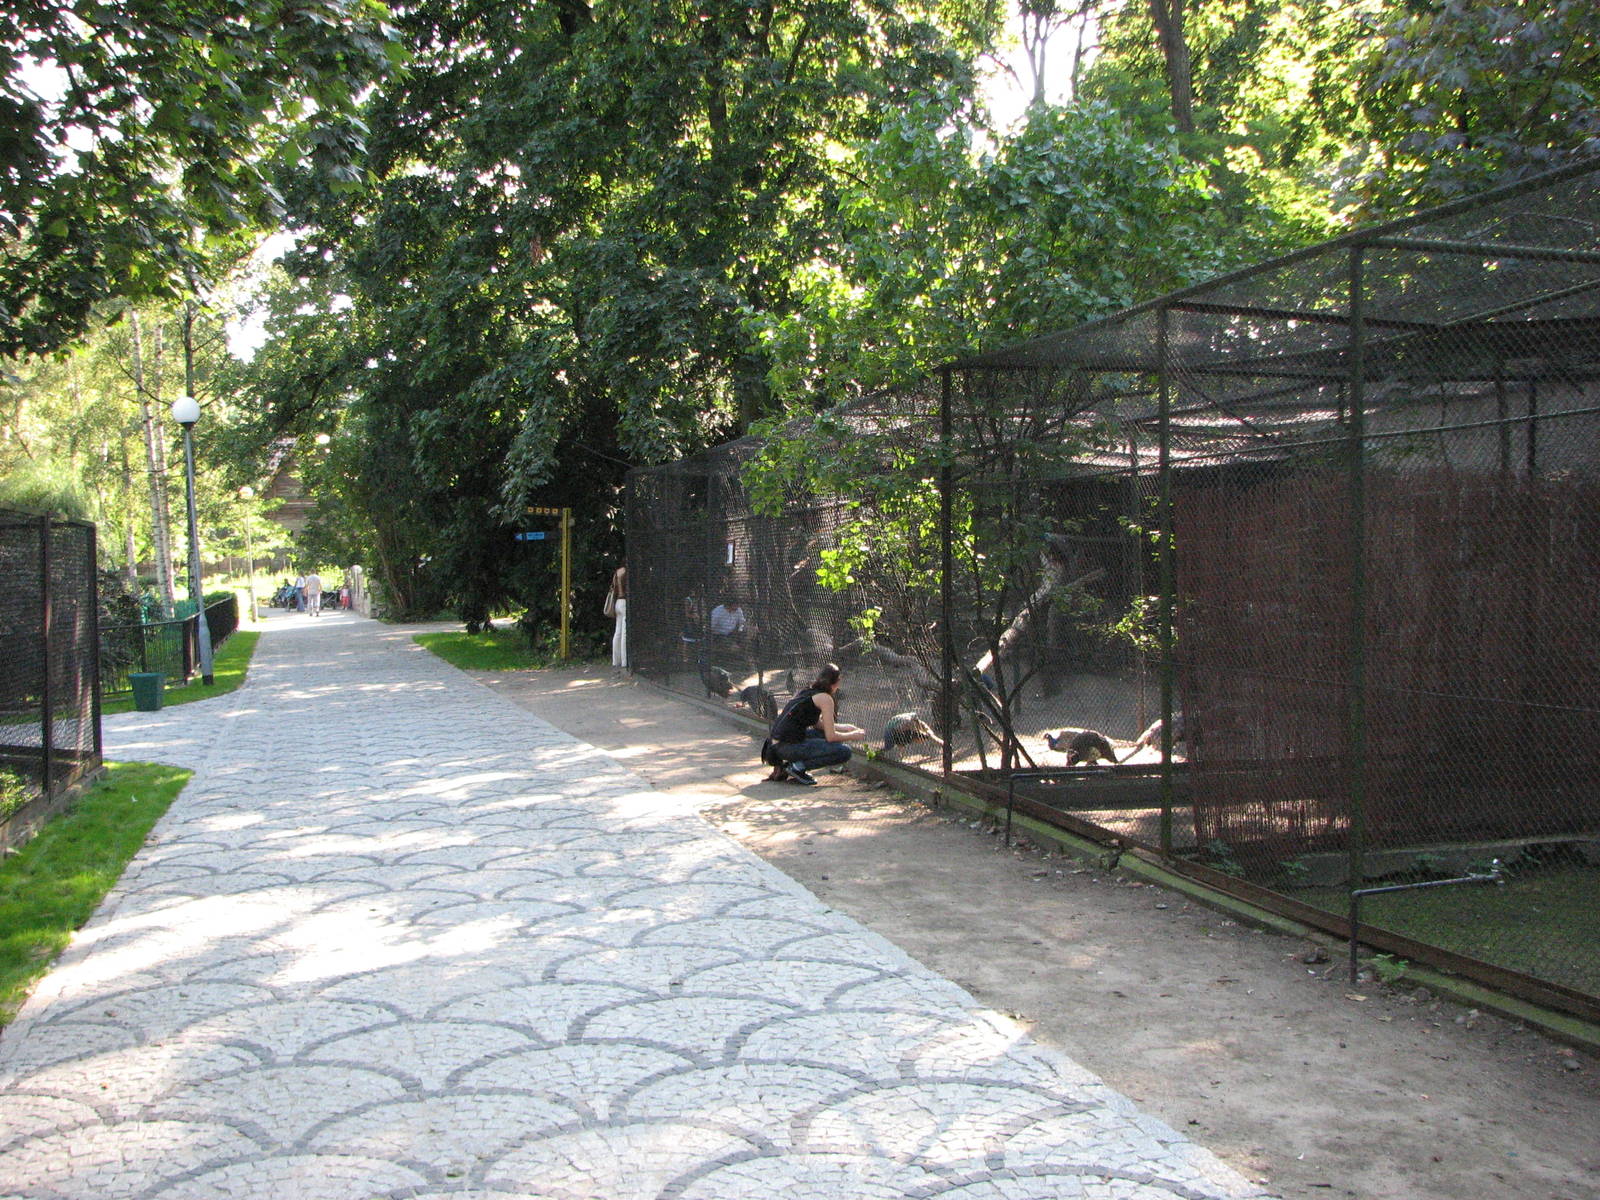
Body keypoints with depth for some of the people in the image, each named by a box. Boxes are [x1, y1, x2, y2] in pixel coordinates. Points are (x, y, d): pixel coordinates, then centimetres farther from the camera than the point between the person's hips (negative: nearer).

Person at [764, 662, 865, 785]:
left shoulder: (805, 691, 18)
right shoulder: (825, 698, -6)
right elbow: (831, 737, -8)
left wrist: (846, 727, 29)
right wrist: (853, 736, 9)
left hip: (775, 744, 9)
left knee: (823, 732, 28)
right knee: (844, 751, -5)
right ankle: (797, 767, -7)